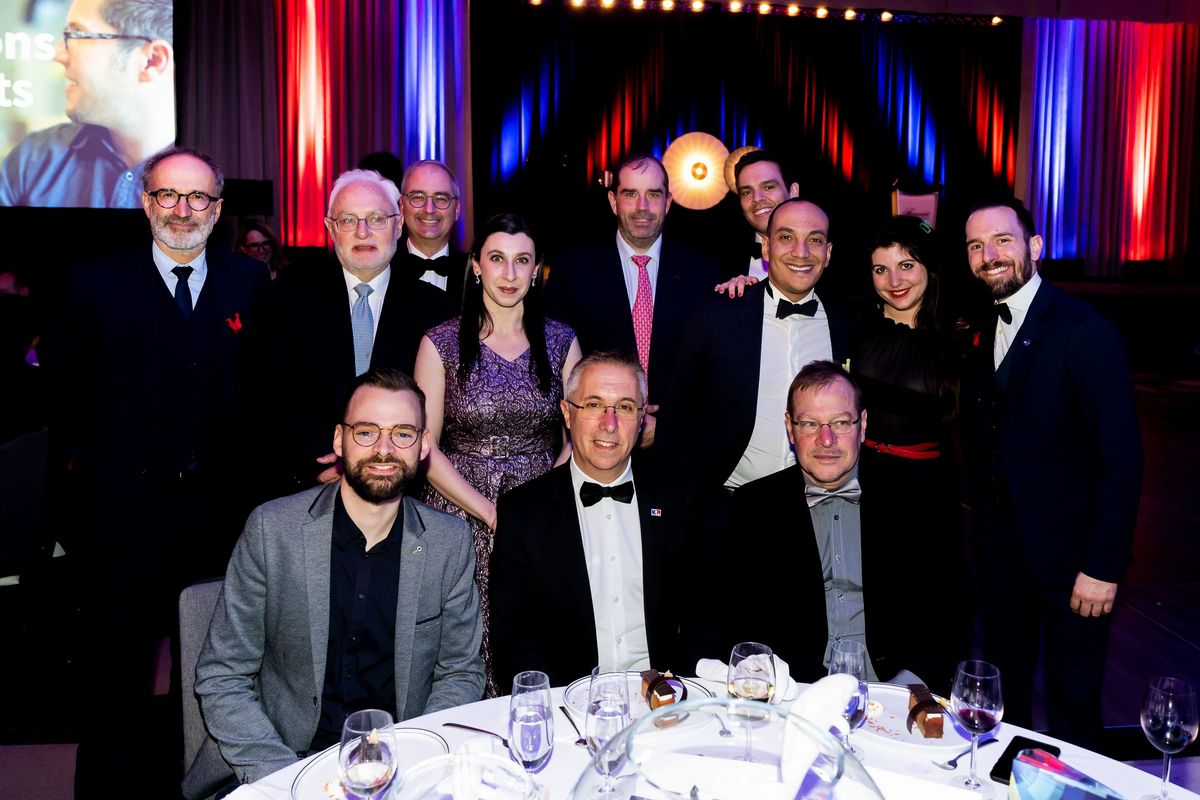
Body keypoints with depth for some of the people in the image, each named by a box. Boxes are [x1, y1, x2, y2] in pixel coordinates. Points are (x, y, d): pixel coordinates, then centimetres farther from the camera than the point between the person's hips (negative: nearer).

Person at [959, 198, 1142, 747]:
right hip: (999, 549, 6)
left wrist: (1104, 565, -18)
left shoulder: (1087, 331, -14)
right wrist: (981, 525, 4)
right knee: (1004, 689, 17)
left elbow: (1121, 456, -16)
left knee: (1073, 701, 10)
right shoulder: (982, 336, 7)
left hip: (1068, 555, -5)